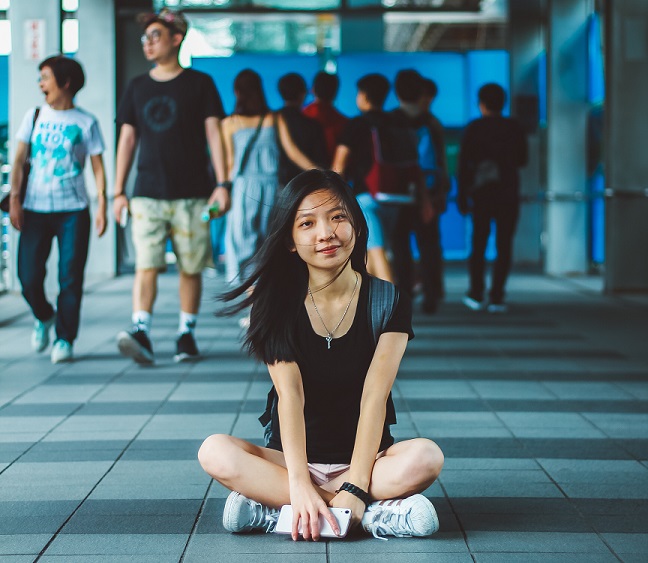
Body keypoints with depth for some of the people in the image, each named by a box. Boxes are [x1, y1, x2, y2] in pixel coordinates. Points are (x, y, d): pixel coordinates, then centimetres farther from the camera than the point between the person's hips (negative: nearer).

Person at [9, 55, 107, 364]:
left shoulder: (86, 122, 3)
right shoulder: (34, 116, 9)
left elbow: (98, 166, 3)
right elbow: (19, 159, 8)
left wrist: (102, 205, -7)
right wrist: (14, 199, -1)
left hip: (73, 211, -2)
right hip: (35, 209, 2)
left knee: (70, 278, -5)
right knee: (28, 275, -2)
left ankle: (65, 339, 6)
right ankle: (44, 317, 27)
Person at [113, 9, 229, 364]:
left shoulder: (199, 83, 4)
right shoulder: (138, 88, 12)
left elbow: (214, 135, 1)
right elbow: (127, 139, 13)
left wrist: (222, 184, -8)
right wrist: (118, 191, 8)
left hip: (191, 194, -1)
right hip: (147, 195, 2)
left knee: (190, 268, 3)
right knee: (146, 265, -11)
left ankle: (186, 335, 13)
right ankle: (141, 334, -20)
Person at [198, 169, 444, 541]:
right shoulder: (274, 303, -4)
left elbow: (374, 396, -14)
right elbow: (290, 395, -16)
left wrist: (354, 488, -25)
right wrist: (299, 485, -29)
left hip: (368, 457, -1)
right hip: (292, 457, 1)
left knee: (426, 457, -31)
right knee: (215, 452, -28)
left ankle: (269, 511, -28)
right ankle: (378, 513, -30)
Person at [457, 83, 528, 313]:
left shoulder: (474, 128, -2)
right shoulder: (514, 128, 1)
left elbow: (463, 164, -4)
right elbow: (522, 159, 10)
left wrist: (462, 197, 0)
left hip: (480, 192, 0)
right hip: (507, 193, 0)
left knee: (478, 244, 11)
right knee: (503, 246, 1)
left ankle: (476, 294, 11)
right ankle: (496, 298, -4)